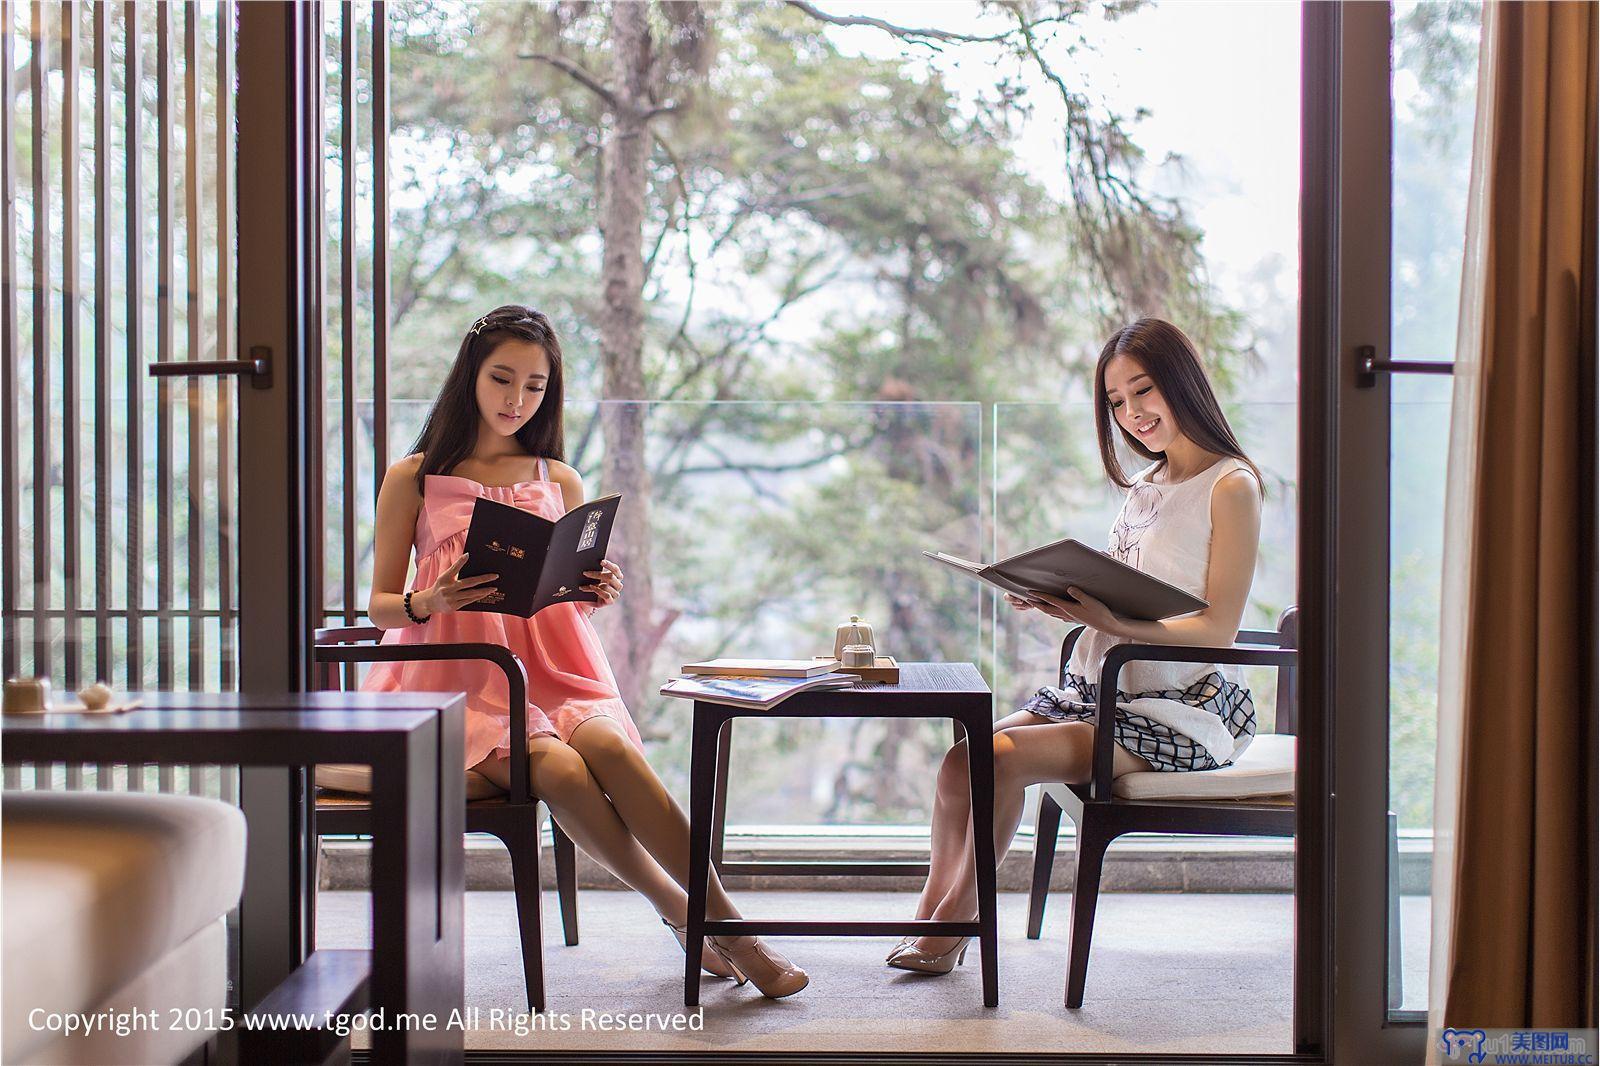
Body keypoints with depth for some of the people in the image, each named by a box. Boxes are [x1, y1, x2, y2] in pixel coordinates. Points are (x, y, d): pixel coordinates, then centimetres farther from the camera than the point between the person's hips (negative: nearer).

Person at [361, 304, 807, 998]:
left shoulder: (560, 482, 17)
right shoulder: (414, 478, 7)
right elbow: (380, 604, 6)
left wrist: (599, 594, -4)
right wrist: (430, 602, -16)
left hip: (551, 672, 2)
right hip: (458, 678, -2)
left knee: (607, 744, -31)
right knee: (555, 766, -32)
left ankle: (722, 919, -30)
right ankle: (681, 913, -20)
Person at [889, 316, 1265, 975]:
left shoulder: (1230, 487, -6)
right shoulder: (1144, 488, 19)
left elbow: (1217, 629, -14)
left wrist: (1114, 621, -27)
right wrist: (1057, 602, -2)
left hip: (1180, 709, -8)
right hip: (1099, 690, 8)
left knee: (1005, 757, -24)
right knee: (962, 760, -13)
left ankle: (955, 918, -6)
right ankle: (931, 917, -7)